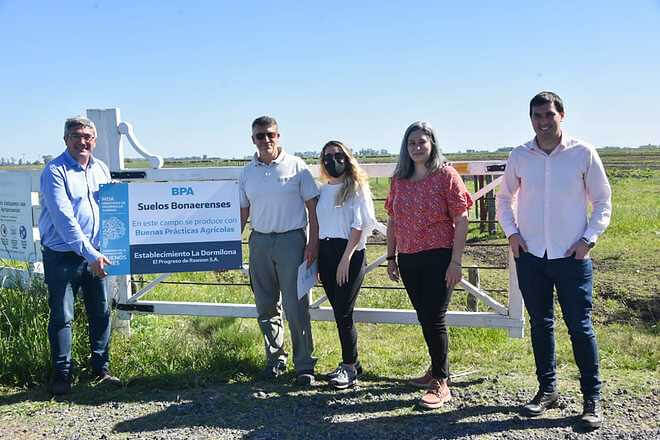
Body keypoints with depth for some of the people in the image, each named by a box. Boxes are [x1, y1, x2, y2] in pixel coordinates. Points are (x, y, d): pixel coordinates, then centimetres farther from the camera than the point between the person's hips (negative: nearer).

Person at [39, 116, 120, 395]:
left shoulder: (101, 169, 9)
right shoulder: (55, 171, -11)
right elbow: (63, 217, -20)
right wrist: (89, 253, -24)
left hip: (95, 254, 6)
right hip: (62, 256, -5)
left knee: (101, 313, 10)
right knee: (62, 317, 1)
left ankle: (101, 369, 24)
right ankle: (62, 376, 13)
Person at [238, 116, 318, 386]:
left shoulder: (296, 166, -1)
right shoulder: (247, 173, 9)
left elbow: (312, 206, -1)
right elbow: (242, 213, 14)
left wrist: (313, 242, -8)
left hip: (291, 240, -4)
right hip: (259, 242, 4)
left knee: (295, 307, -5)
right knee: (266, 307, 10)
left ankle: (304, 366, 6)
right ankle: (275, 360, 25)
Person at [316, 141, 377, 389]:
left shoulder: (357, 187, -2)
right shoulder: (323, 190, 15)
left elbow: (359, 225, -9)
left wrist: (346, 258, -16)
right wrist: (315, 259, 11)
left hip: (349, 252, -6)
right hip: (325, 252, 6)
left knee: (343, 312, -7)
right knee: (338, 311, 9)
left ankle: (350, 366, 5)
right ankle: (351, 364, 20)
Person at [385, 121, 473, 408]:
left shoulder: (446, 175, -6)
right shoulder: (399, 179, 9)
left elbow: (461, 220, -9)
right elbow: (392, 221, 15)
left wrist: (456, 261, -14)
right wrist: (391, 257, 12)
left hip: (438, 258, -5)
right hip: (408, 259, 5)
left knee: (434, 318, -3)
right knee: (424, 318, 14)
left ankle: (441, 383, 9)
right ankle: (437, 370, 31)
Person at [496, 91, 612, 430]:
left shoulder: (583, 153, -3)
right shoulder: (519, 156, 3)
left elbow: (602, 202, 2)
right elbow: (504, 198, 15)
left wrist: (588, 239, -7)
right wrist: (511, 232, 3)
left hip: (571, 256, -2)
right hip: (530, 255, 3)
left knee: (580, 326, 0)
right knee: (540, 324, 12)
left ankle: (592, 399, 12)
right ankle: (547, 389, 26)